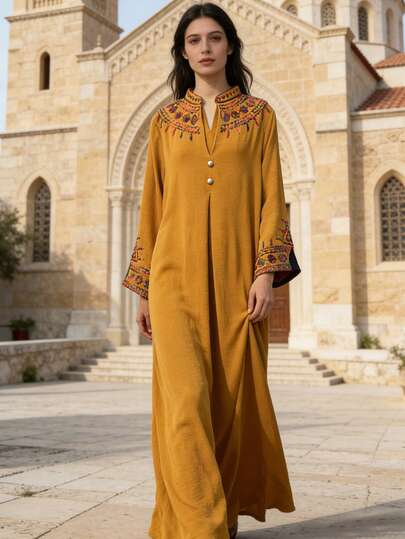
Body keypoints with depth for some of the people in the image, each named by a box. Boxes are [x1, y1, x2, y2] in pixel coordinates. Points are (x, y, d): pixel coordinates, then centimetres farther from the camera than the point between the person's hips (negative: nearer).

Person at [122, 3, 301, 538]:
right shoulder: (165, 120, 13)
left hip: (236, 271, 0)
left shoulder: (258, 114, 10)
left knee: (232, 395, 3)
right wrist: (143, 286, 7)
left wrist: (266, 272, -9)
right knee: (186, 394, -12)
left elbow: (271, 196, 2)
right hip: (177, 270, 1)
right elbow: (152, 204, 12)